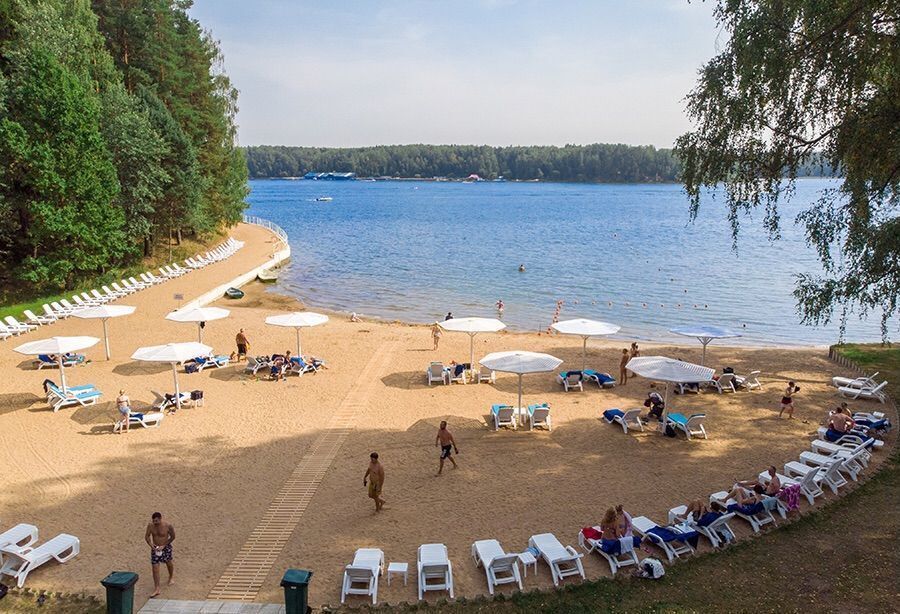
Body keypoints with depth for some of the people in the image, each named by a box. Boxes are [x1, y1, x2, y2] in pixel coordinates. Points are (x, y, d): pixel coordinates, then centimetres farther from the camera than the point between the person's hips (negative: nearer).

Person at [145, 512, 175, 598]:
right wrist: (151, 545, -16)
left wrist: (164, 546, -18)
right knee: (155, 568, -3)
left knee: (169, 563, 22)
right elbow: (147, 536, -1)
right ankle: (156, 589, 4)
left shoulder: (168, 526, -24)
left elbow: (173, 537, -11)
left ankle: (171, 576, 52)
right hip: (155, 549, 2)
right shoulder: (150, 525, -15)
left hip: (166, 548, -2)